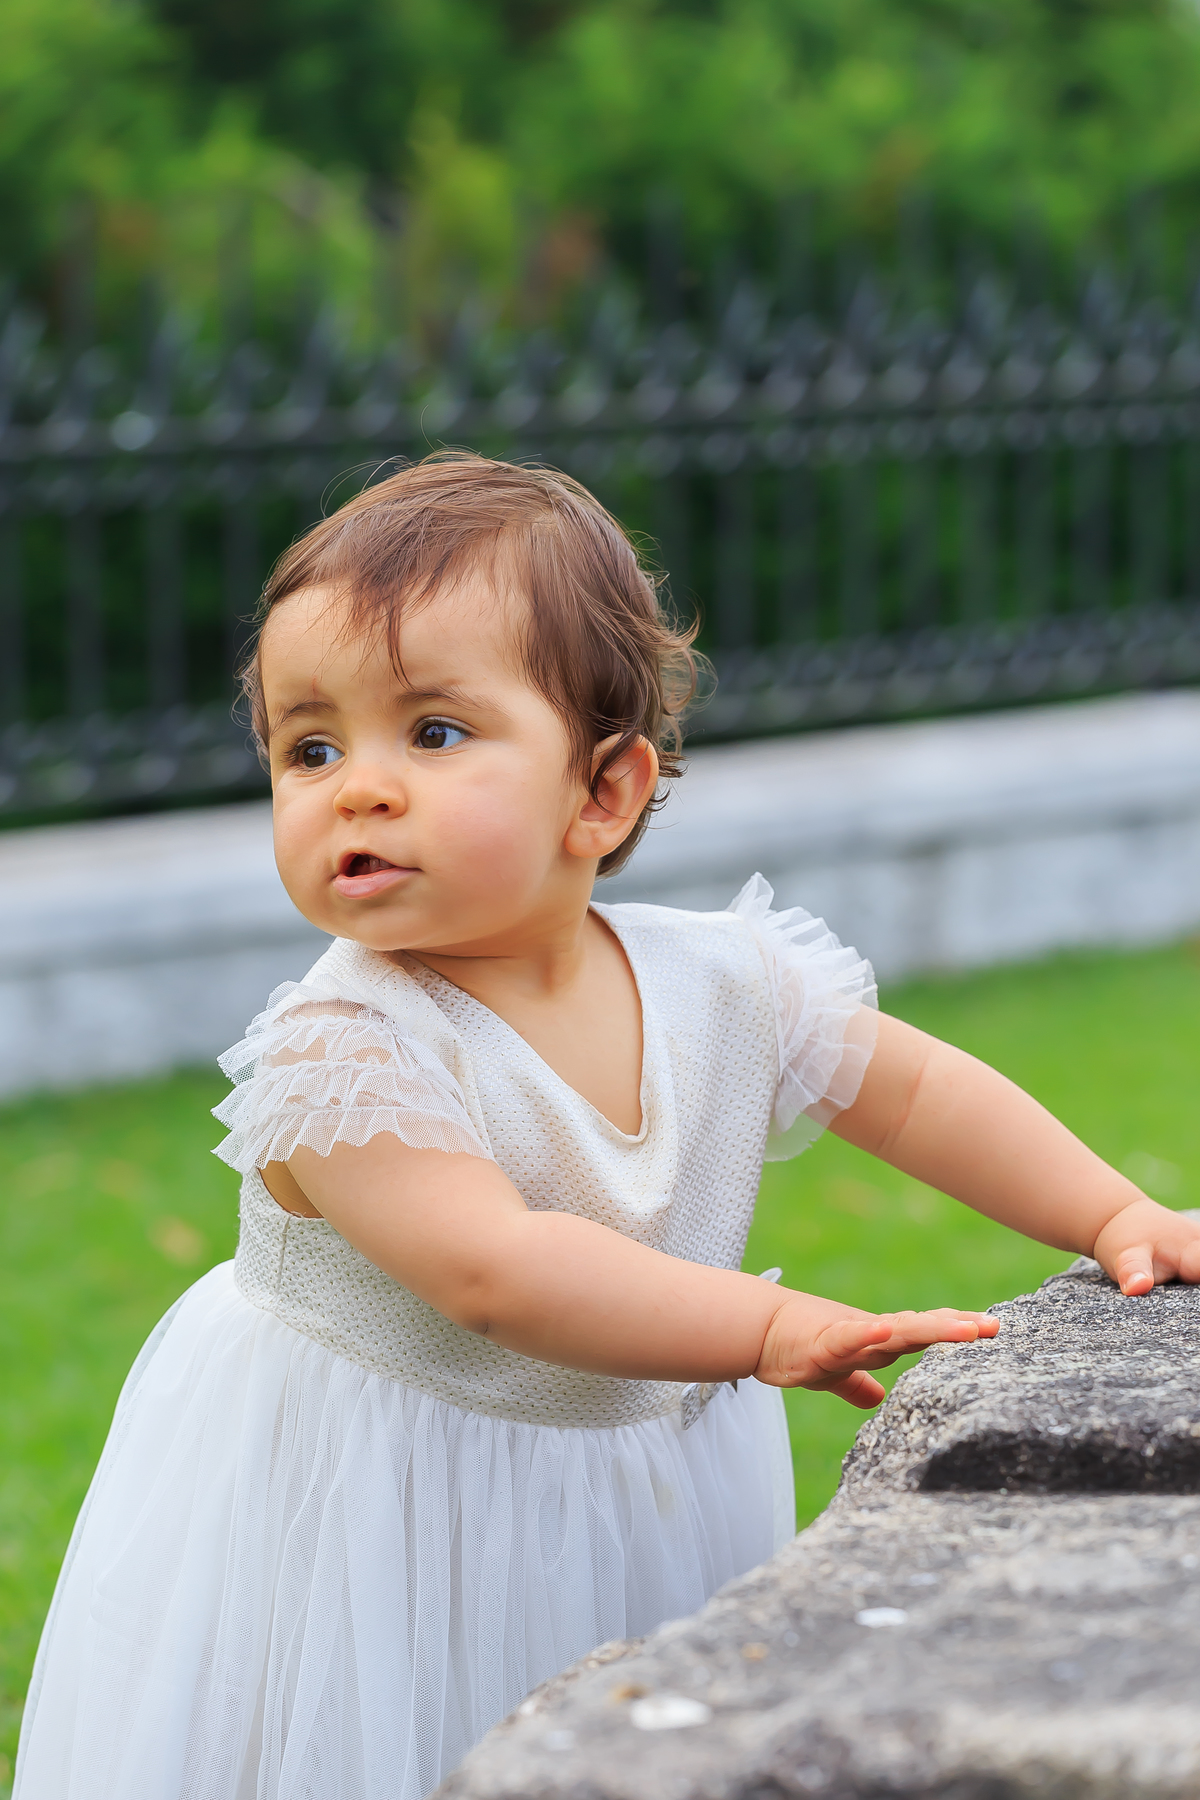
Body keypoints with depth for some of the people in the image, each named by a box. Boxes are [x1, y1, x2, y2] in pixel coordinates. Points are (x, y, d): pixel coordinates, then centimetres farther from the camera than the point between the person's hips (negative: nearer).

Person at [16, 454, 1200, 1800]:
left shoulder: (720, 984, -7)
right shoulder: (341, 1053, -24)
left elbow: (916, 1090, 7)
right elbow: (494, 1272, -35)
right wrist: (773, 1329, -38)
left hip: (640, 1508, 5)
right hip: (369, 1524, -4)